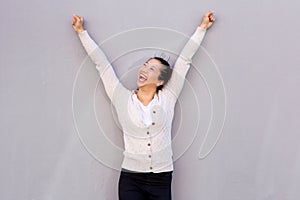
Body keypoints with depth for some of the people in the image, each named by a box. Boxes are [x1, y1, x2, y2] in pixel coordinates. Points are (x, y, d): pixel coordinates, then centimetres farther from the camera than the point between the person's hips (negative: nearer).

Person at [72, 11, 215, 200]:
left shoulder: (167, 98, 1)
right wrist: (82, 33, 10)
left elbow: (184, 60, 5)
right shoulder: (123, 99, 2)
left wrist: (202, 28, 11)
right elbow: (102, 63, 5)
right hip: (130, 179, 0)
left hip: (161, 179, 0)